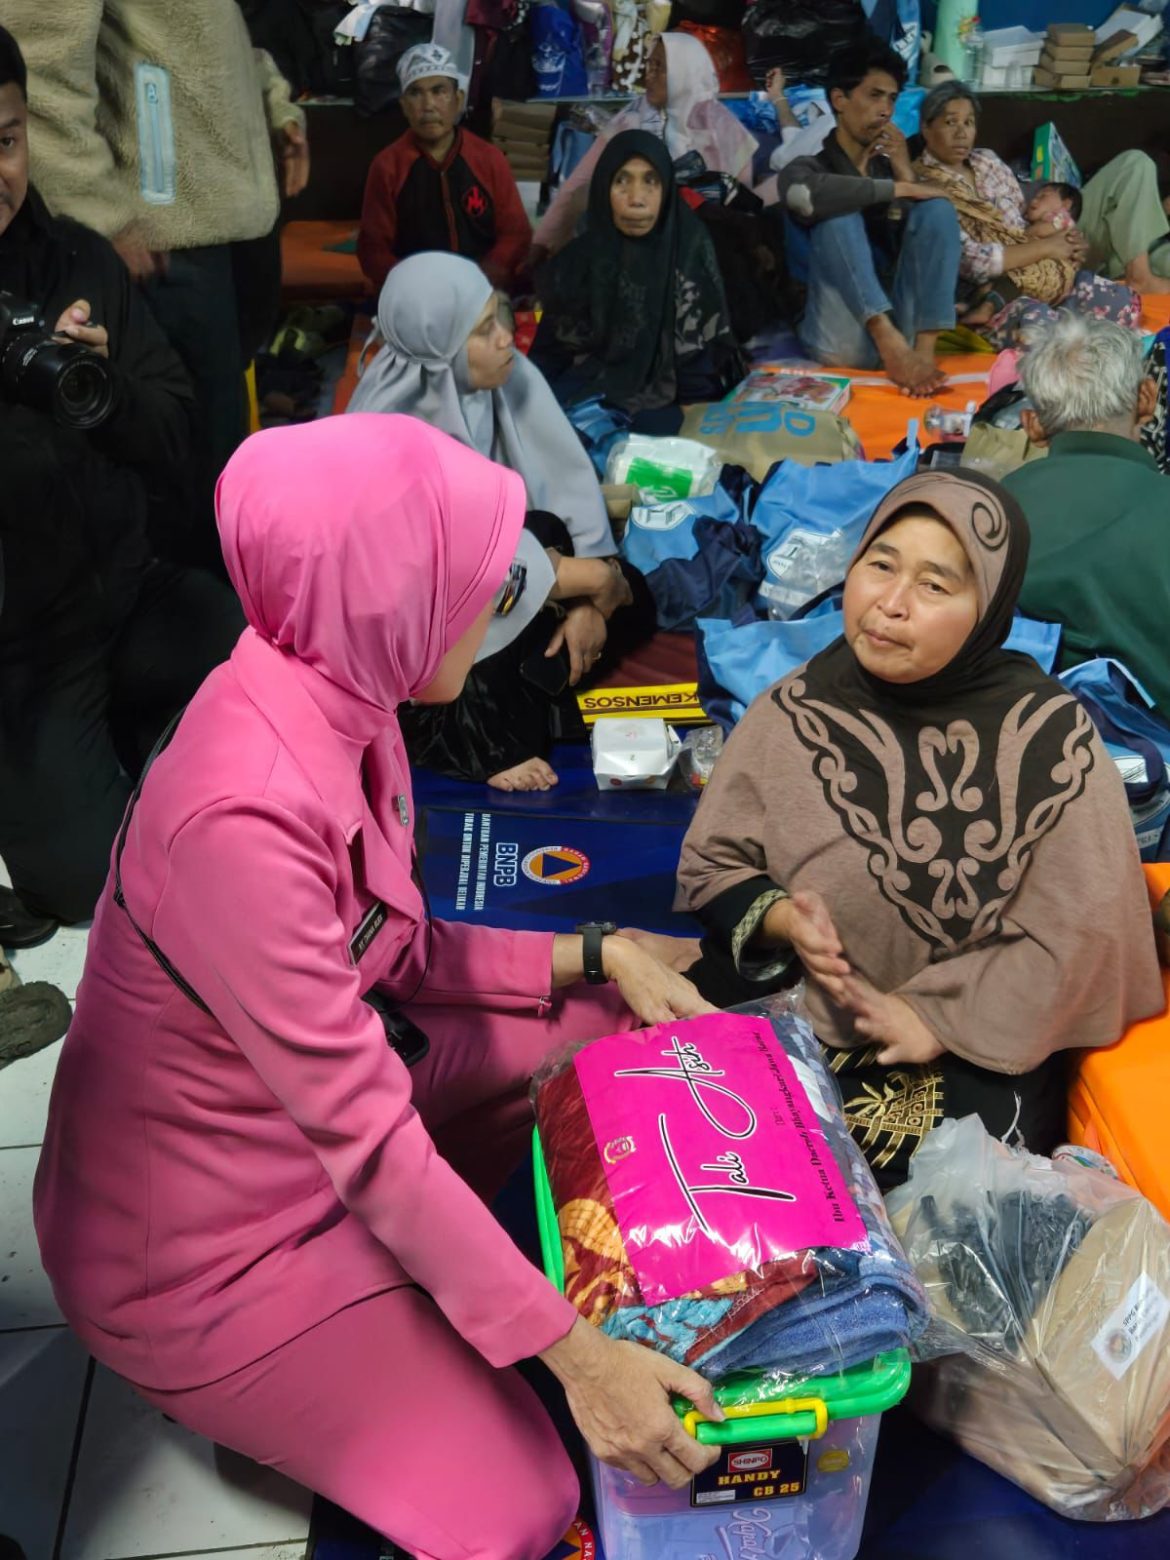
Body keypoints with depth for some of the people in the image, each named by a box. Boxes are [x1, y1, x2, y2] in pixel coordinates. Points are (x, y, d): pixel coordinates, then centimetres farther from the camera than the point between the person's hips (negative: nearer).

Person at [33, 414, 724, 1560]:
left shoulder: (338, 704, -7)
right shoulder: (243, 812, -35)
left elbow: (403, 953, 4)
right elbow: (364, 1133, -32)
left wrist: (594, 954, -5)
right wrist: (568, 1348, -29)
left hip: (337, 1091, 9)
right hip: (206, 1243, -8)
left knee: (621, 1030, 10)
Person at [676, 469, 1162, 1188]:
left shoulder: (1050, 739, -13)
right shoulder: (793, 712, -5)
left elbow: (1077, 941, -11)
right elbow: (711, 866, 5)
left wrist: (936, 1016, -14)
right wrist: (782, 919, -14)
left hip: (977, 1049, -2)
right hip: (805, 1029, 2)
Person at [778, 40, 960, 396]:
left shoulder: (890, 165, 21)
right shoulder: (808, 167, 8)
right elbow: (803, 195, -21)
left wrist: (906, 175, -1)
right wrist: (898, 189, -15)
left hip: (901, 324, 3)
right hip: (844, 338, -3)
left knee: (937, 208, -11)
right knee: (840, 214, -20)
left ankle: (923, 352, -30)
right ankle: (893, 344, -37)